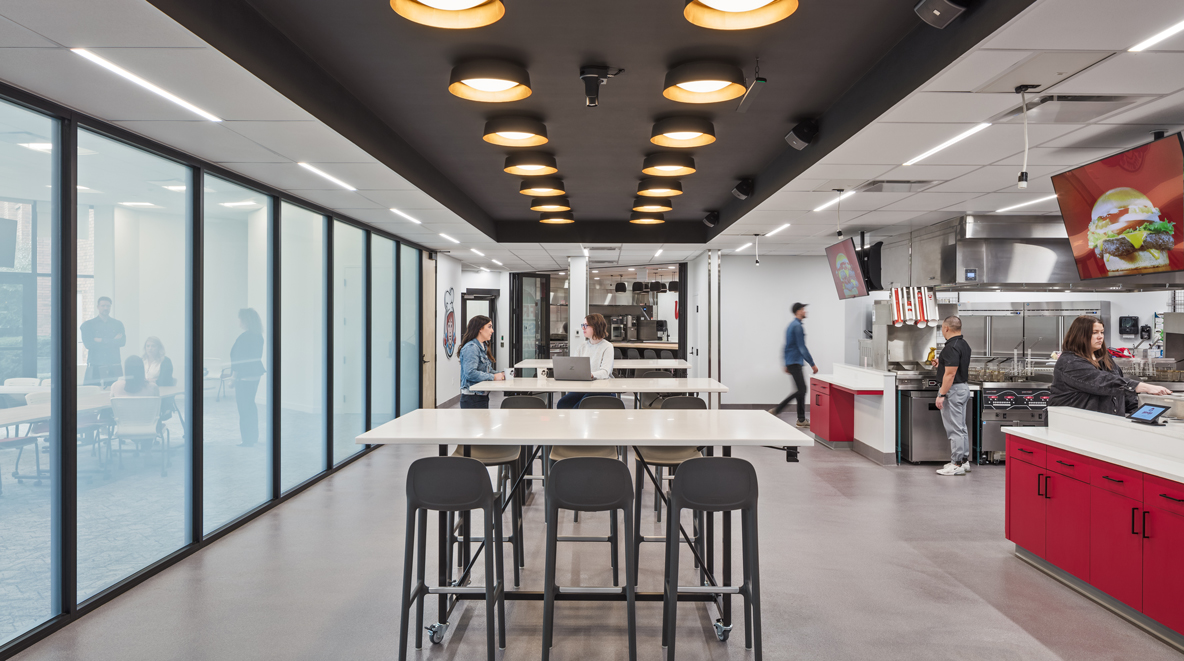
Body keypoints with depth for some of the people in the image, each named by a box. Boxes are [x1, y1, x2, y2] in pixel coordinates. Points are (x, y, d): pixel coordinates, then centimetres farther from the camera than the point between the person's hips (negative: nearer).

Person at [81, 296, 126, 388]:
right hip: (95, 368, -1)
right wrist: (112, 341, -4)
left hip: (114, 368, 1)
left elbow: (122, 342, 0)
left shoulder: (118, 324, 15)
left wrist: (101, 340, -6)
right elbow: (87, 343, -4)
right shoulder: (87, 324, 10)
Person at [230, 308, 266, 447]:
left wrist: (234, 374, -12)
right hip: (256, 374, 9)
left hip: (244, 377, -9)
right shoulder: (258, 336, 7)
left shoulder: (243, 337, -19)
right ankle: (254, 436, 26)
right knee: (251, 404, 19)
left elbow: (239, 359, -19)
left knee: (243, 406, -1)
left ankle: (247, 440, 3)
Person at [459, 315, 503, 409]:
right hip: (472, 398, -10)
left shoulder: (483, 347, 14)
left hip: (482, 396, 10)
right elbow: (470, 373, -26)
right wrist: (493, 377, -21)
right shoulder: (471, 348, -17)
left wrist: (500, 374, 1)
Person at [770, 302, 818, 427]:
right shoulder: (798, 326, -15)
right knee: (800, 391, -8)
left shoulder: (791, 325, 17)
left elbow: (787, 347, 21)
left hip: (791, 362, 10)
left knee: (802, 390, 9)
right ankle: (776, 410, -5)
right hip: (795, 363, -10)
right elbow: (802, 348, -19)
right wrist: (812, 364, -16)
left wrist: (786, 364, 25)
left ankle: (801, 420, 10)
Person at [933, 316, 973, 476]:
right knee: (961, 427, 16)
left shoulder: (952, 347, -21)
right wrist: (941, 363, 22)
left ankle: (957, 465, -2)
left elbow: (950, 373, -24)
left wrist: (942, 395, -22)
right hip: (964, 387, 11)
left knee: (954, 429, -6)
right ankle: (964, 460, 23)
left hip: (953, 390, -11)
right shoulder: (964, 344, 11)